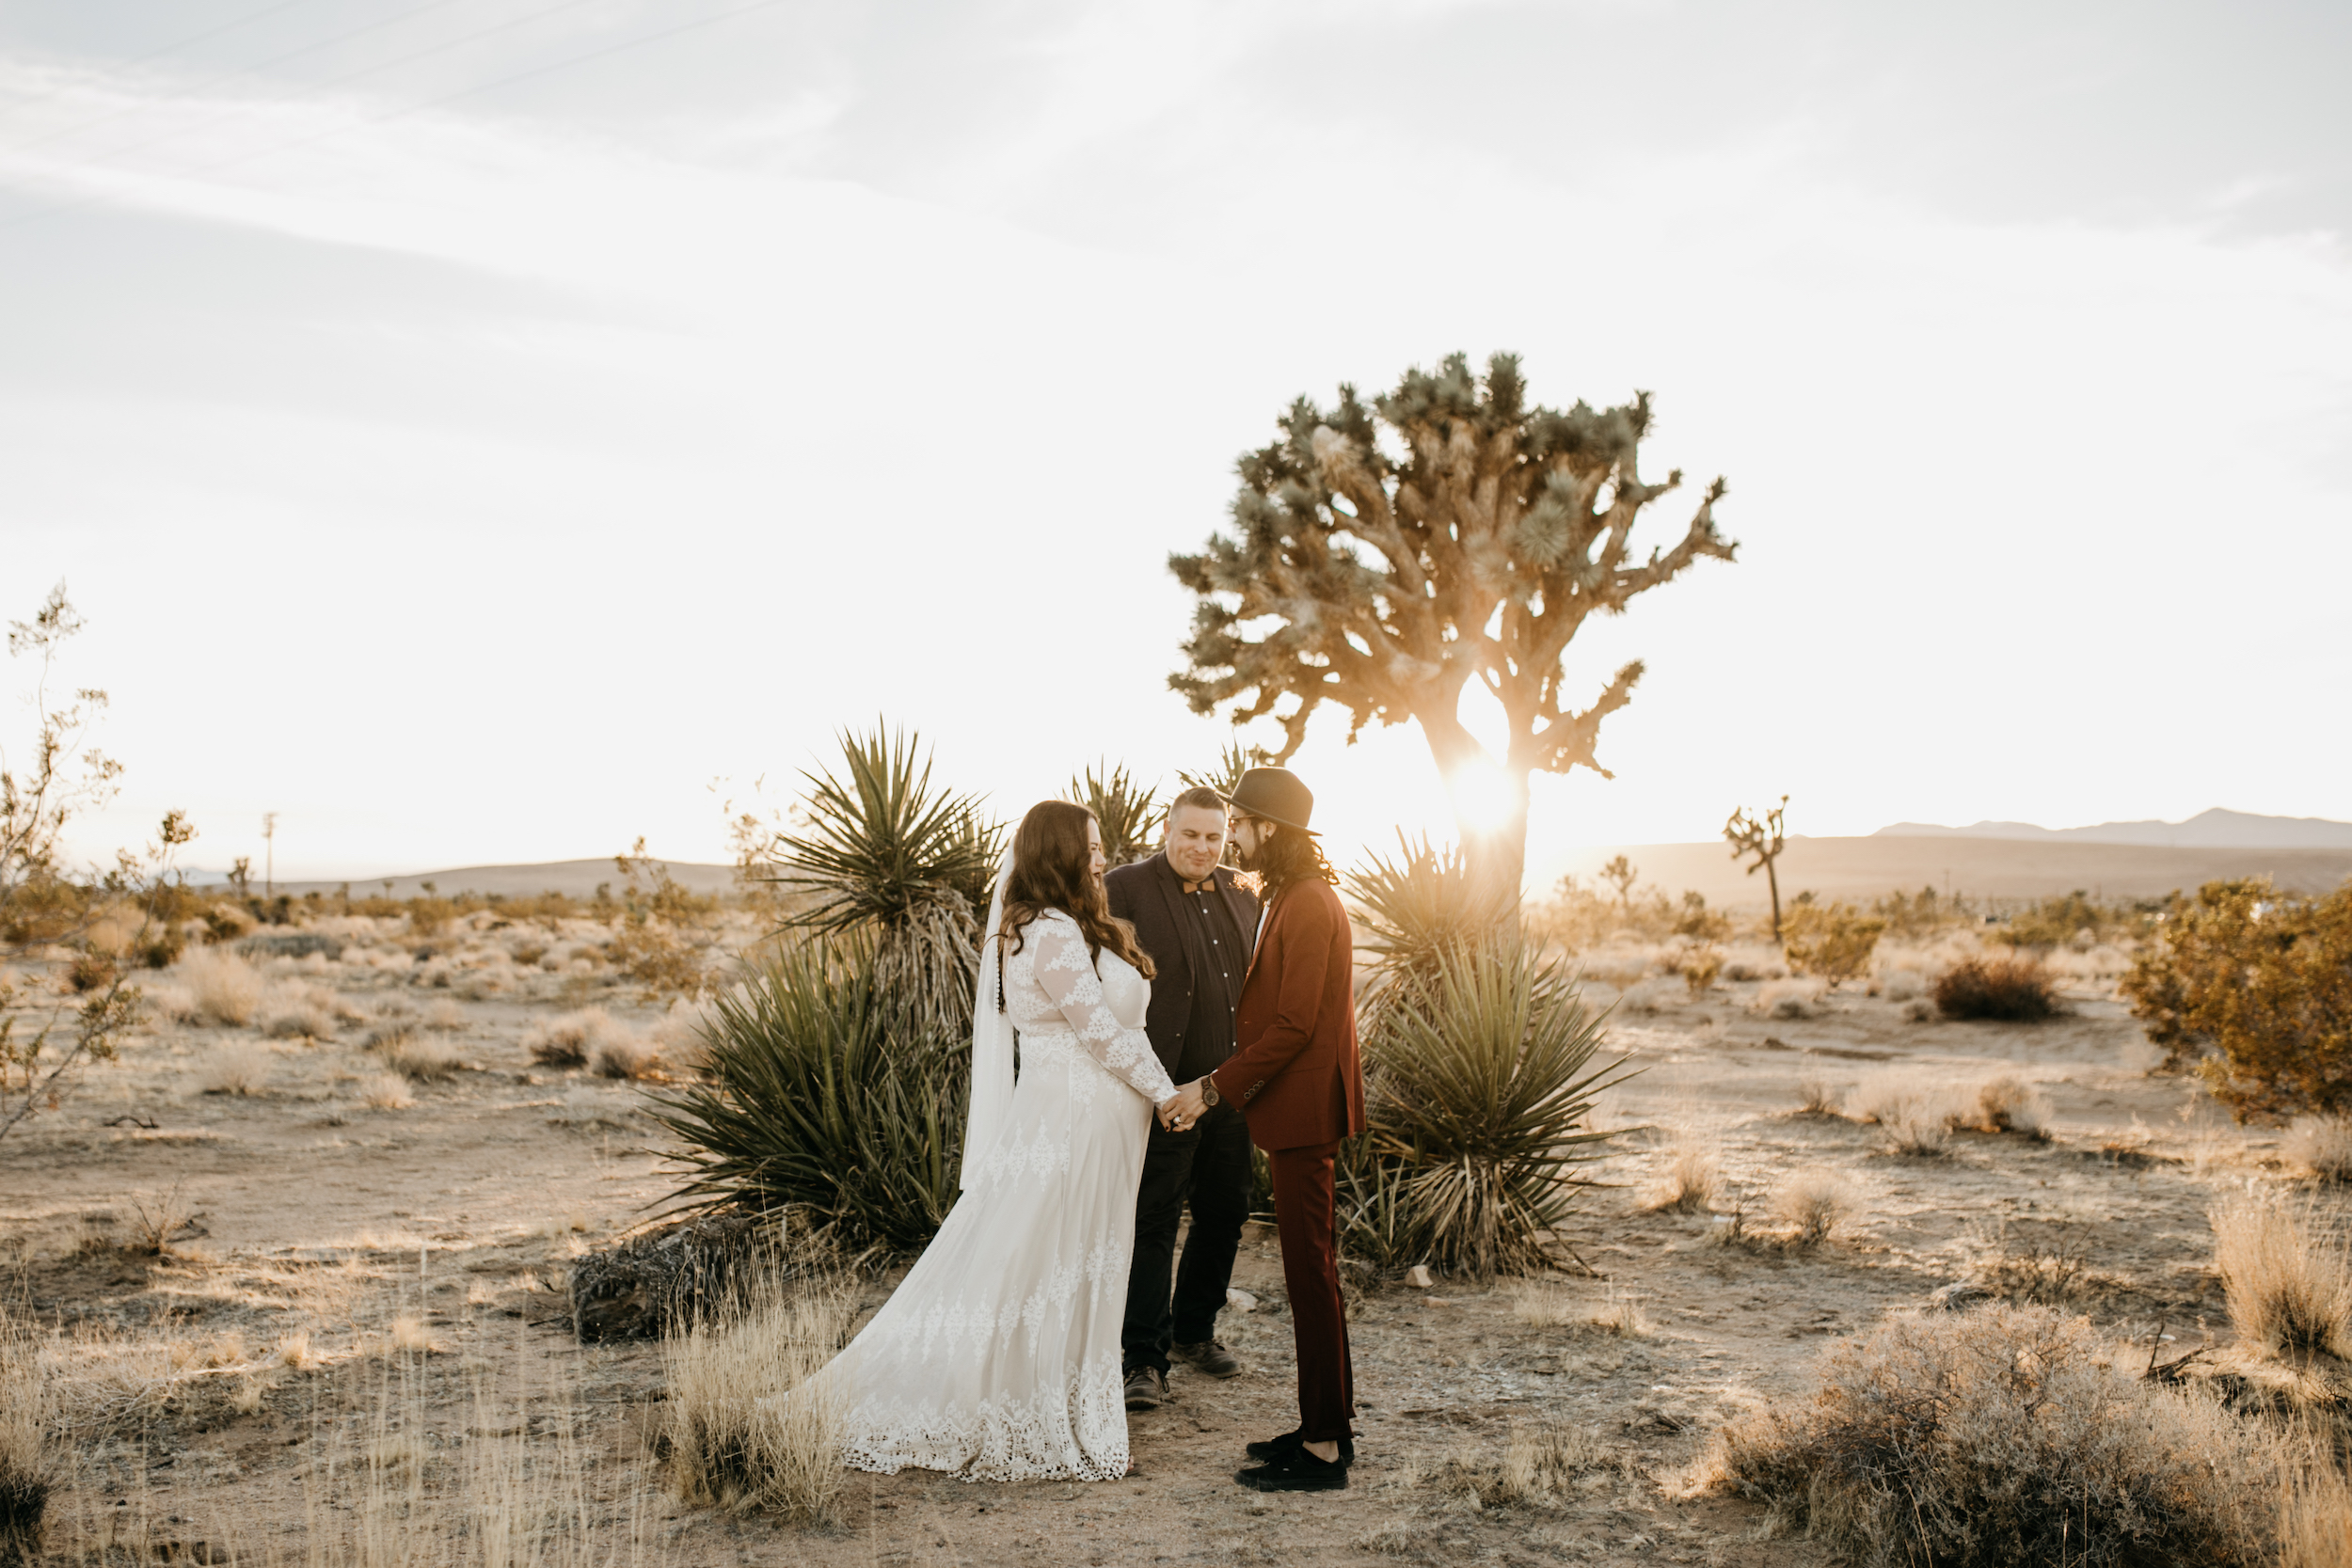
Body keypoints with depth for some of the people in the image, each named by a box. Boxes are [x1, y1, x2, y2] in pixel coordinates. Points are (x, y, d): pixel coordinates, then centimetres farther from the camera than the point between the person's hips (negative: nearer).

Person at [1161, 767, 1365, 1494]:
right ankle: (1329, 1424, 25)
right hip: (1297, 1108, 10)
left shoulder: (1307, 907, -18)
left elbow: (1293, 1026, -22)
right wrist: (1227, 1086, 17)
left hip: (1304, 1108, -10)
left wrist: (1215, 1088, -18)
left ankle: (1324, 1452, 3)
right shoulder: (1290, 898, 14)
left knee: (1310, 1272, -4)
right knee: (1313, 1269, 15)